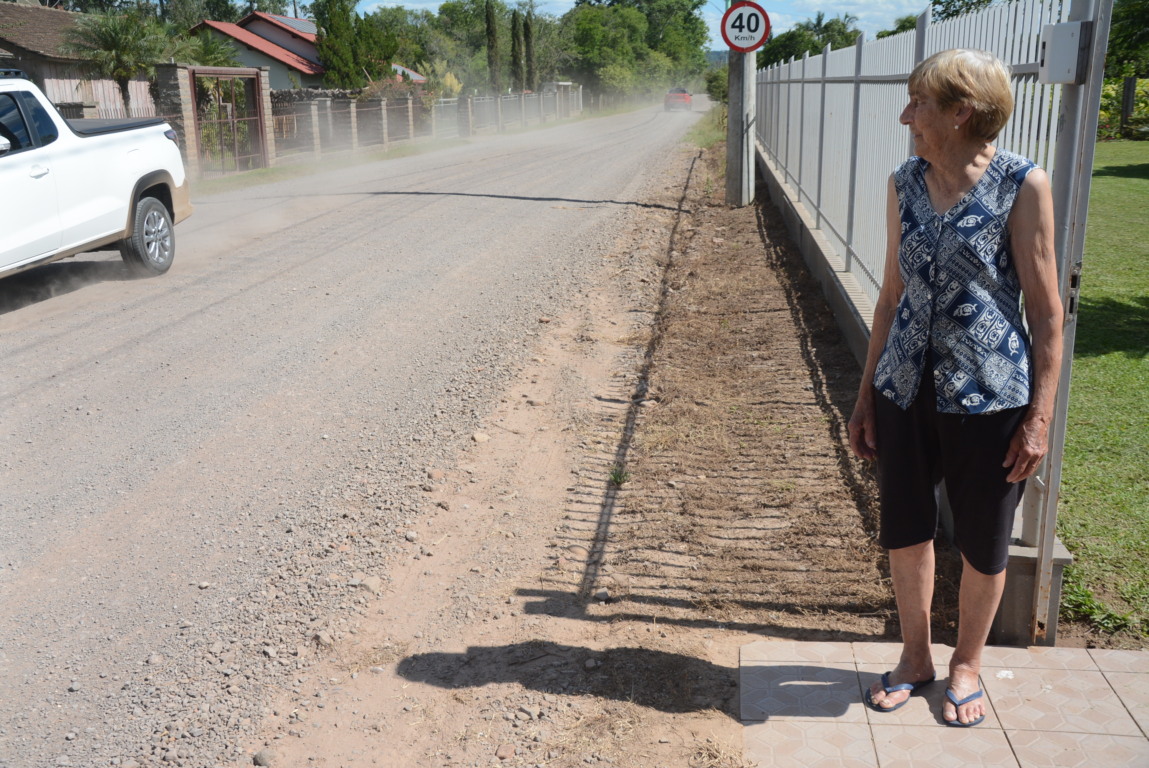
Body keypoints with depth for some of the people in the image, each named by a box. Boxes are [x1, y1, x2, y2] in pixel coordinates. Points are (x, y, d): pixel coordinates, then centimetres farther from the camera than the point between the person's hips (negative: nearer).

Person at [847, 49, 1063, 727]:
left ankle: (967, 666, 36)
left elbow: (1046, 309, -7)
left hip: (990, 394, -4)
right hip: (906, 390, 4)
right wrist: (867, 396, 9)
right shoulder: (906, 184, 3)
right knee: (905, 532, 14)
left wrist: (1040, 417, -9)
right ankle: (915, 658, 36)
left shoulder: (1023, 185, -10)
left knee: (983, 545, 12)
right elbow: (894, 296, 9)